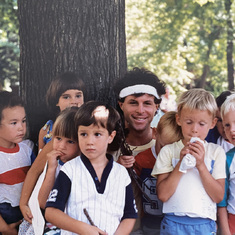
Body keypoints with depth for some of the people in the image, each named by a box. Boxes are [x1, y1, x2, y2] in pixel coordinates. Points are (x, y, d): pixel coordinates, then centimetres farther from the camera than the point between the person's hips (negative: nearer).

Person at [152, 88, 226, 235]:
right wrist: (181, 164, -14)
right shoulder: (168, 151, 0)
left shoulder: (216, 152, 2)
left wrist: (201, 165, -14)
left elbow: (219, 197, -5)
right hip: (173, 223, -1)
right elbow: (162, 195, -8)